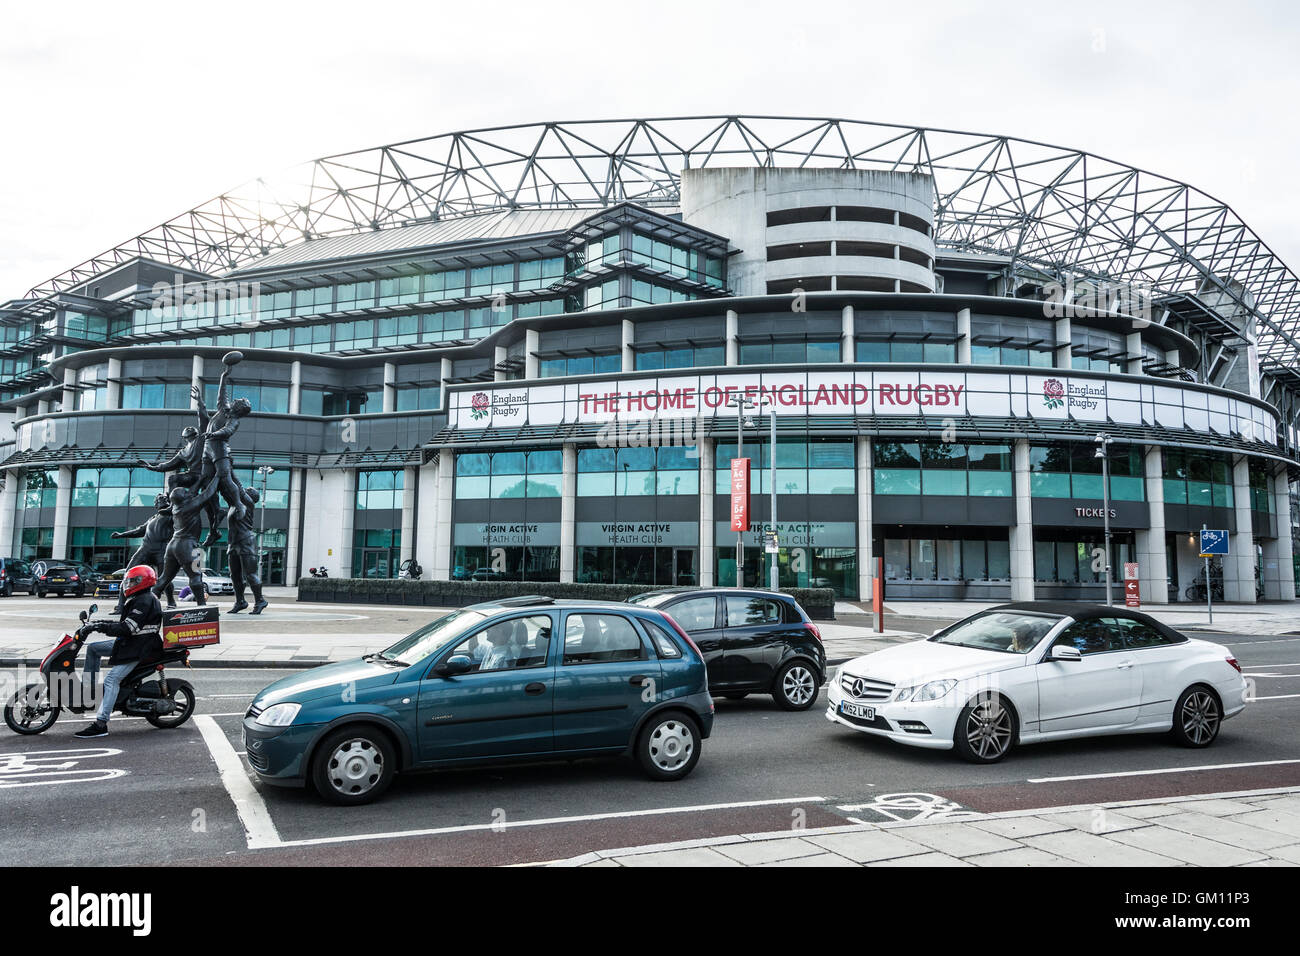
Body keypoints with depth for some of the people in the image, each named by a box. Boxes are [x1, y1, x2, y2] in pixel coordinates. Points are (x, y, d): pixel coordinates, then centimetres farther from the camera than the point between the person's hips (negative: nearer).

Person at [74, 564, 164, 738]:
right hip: (129, 643, 11)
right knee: (93, 648, 14)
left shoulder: (144, 601, -18)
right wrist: (97, 623, 16)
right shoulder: (139, 599, 18)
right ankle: (90, 689, 15)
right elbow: (126, 624, 21)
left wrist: (98, 626, -21)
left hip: (139, 648, -11)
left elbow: (126, 629, -25)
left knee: (111, 680, -19)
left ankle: (101, 725, -21)